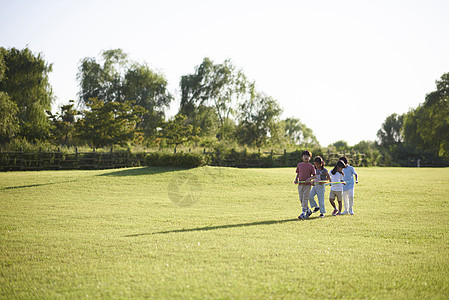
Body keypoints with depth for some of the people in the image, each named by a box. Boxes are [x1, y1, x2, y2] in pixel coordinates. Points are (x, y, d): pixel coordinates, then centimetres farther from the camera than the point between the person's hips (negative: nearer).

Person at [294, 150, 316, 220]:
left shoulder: (311, 166, -3)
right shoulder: (299, 165, 10)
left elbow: (314, 175, -2)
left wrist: (309, 178, -18)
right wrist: (296, 179, 1)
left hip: (307, 184, -5)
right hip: (300, 184, 5)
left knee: (305, 199, -8)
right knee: (301, 199, 8)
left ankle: (303, 214, -7)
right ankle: (308, 211, 25)